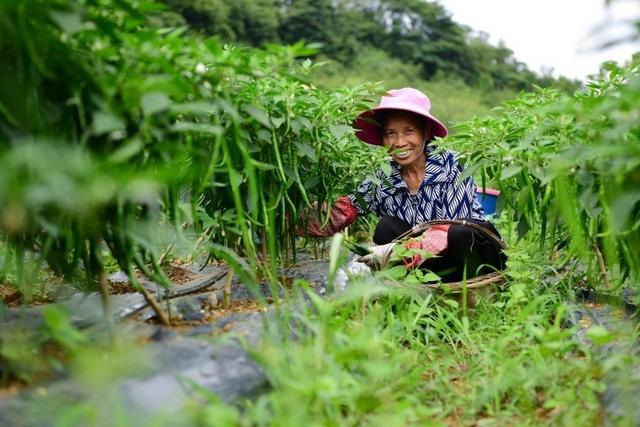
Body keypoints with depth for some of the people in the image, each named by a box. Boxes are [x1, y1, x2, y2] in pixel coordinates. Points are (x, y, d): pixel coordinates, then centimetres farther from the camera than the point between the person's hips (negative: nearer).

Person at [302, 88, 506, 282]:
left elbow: (451, 230, -22)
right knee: (386, 228, -18)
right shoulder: (382, 180, -5)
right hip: (434, 266, 3)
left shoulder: (450, 164, -15)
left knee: (460, 234, -33)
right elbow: (335, 217, -13)